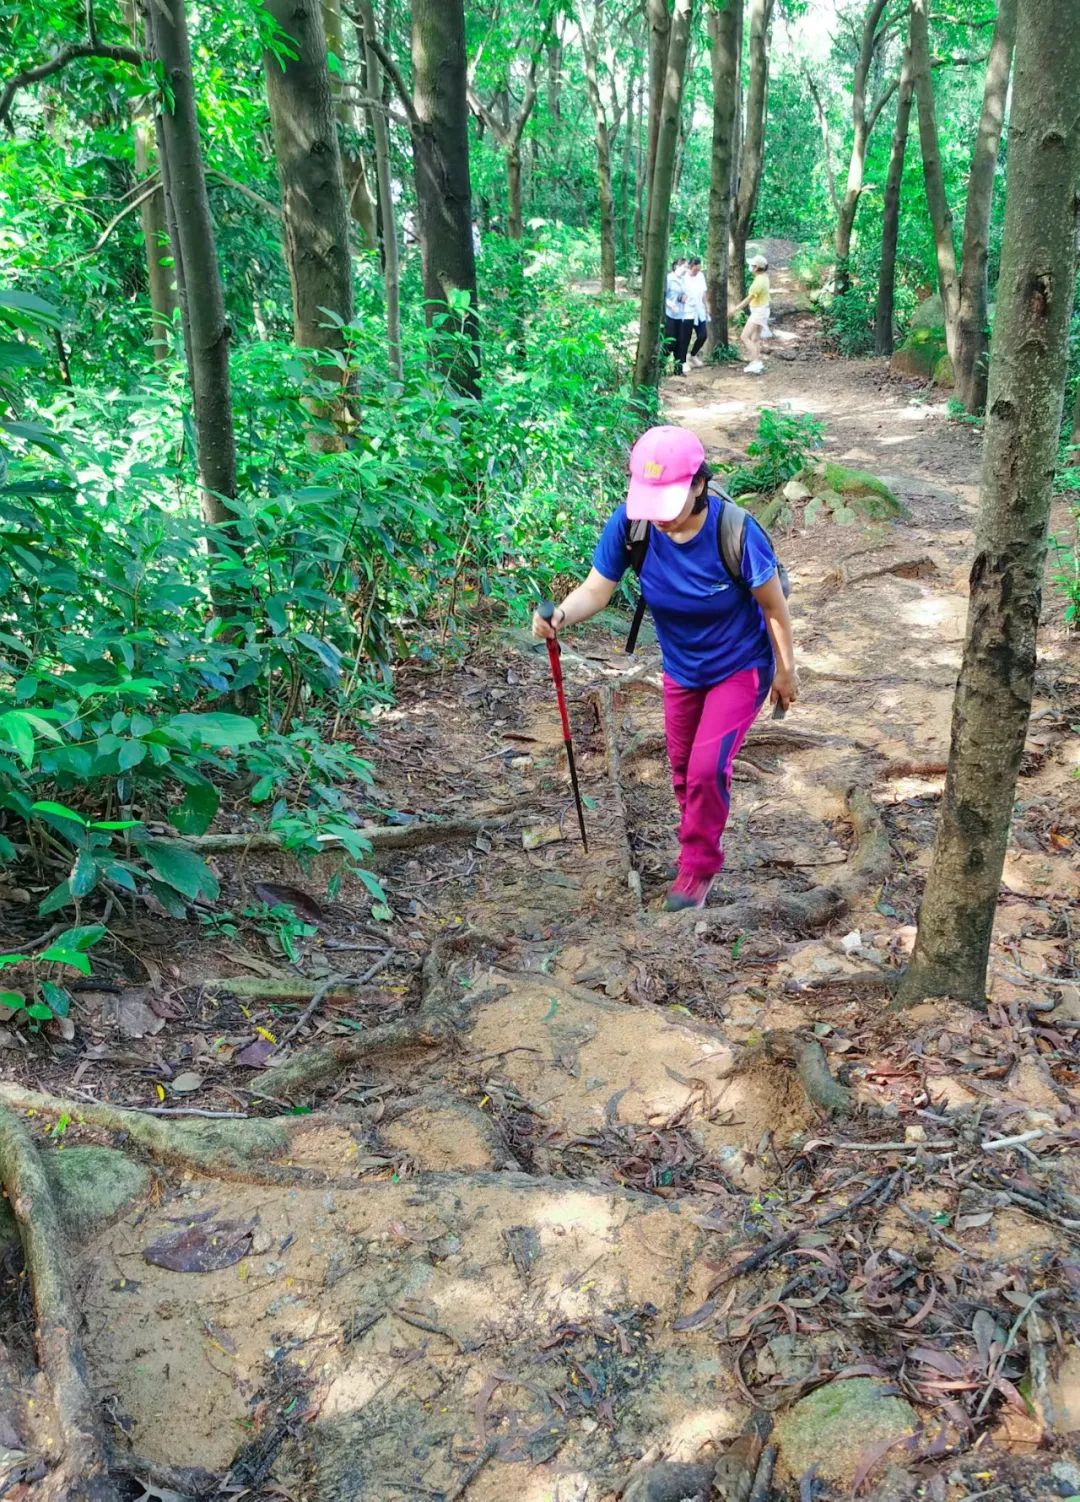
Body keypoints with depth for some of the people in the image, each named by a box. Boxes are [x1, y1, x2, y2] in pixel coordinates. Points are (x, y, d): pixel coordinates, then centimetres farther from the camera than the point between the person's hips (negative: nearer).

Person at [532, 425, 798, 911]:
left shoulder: (734, 530, -33)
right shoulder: (630, 523, -26)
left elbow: (774, 606, -19)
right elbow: (595, 591, -22)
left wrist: (785, 672, -7)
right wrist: (560, 615, -45)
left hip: (741, 666, -4)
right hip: (681, 669, 4)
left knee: (707, 768, -12)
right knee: (682, 767, 19)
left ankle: (699, 865, 13)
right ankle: (699, 842, 47)